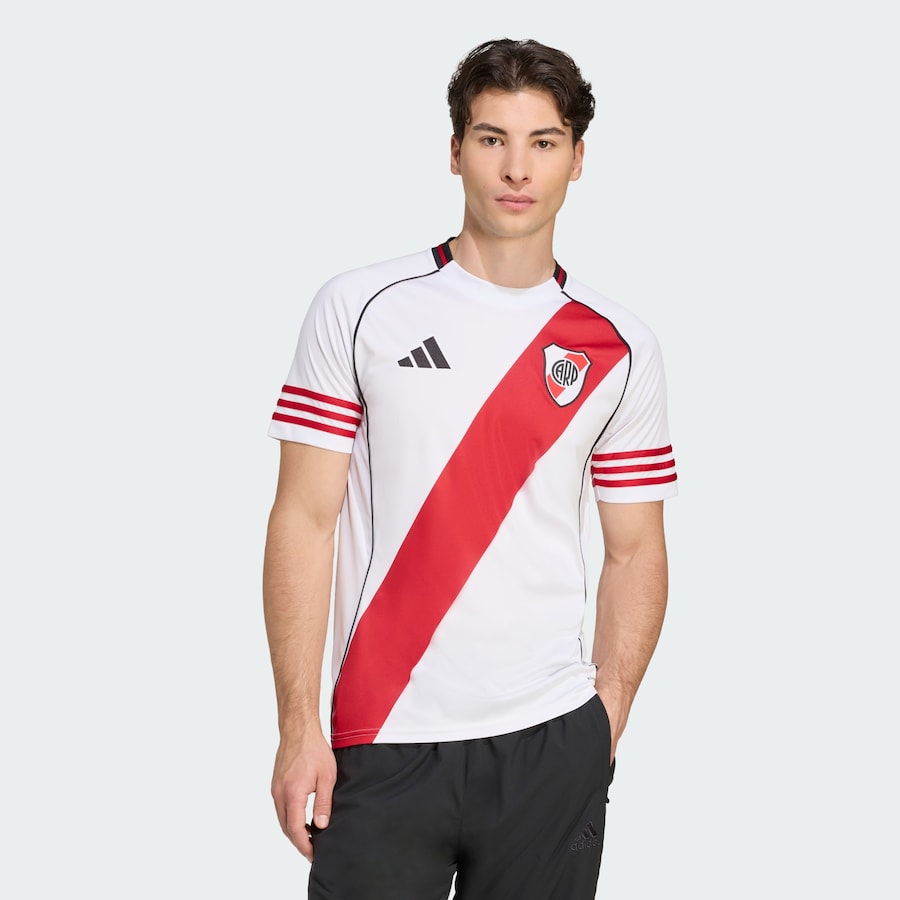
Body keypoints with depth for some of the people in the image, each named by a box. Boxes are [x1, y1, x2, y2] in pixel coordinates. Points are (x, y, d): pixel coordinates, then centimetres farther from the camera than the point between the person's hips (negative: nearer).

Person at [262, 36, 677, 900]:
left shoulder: (619, 346, 5)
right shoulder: (358, 309, -1)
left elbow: (635, 551, 9)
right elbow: (304, 518, -2)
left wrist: (605, 725, 1)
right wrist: (298, 727, -7)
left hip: (551, 742, 2)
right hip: (380, 741, -1)